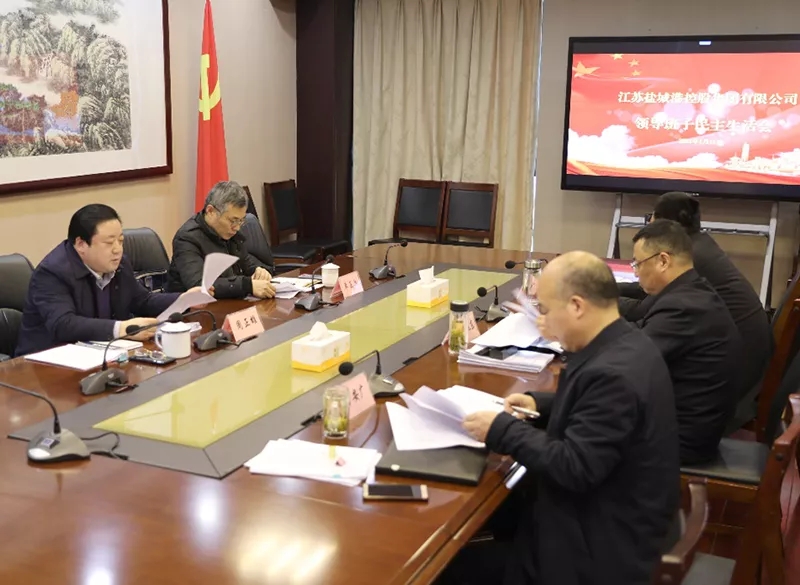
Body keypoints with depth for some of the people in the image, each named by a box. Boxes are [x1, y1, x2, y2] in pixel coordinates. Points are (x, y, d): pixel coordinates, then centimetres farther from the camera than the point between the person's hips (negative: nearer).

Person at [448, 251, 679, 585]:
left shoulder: (614, 373, -29)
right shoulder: (624, 344, 2)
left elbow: (574, 468, -27)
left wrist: (502, 430, -19)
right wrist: (540, 404, 5)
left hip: (604, 544, -10)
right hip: (608, 518, 10)